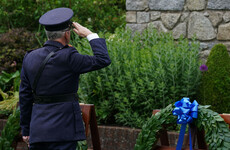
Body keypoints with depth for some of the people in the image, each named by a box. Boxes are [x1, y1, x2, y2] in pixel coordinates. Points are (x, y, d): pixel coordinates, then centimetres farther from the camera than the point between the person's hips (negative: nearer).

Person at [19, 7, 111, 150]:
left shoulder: (30, 58, 6)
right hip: (63, 129, -6)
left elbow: (25, 96, 11)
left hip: (37, 129, 6)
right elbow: (103, 60, -8)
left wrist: (26, 130, 18)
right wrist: (90, 34, 3)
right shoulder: (67, 57, -13)